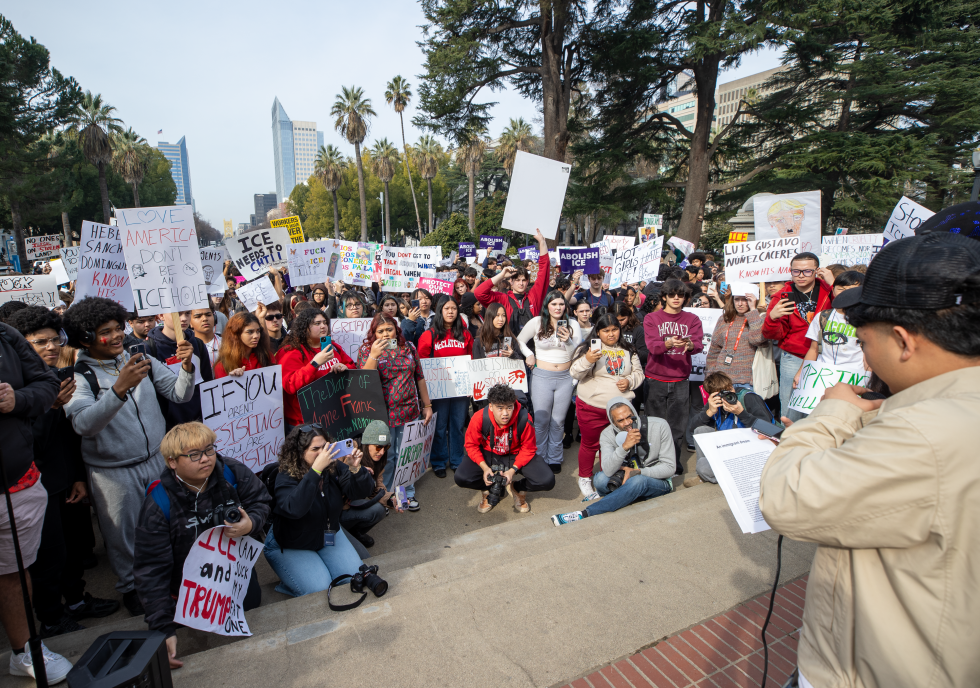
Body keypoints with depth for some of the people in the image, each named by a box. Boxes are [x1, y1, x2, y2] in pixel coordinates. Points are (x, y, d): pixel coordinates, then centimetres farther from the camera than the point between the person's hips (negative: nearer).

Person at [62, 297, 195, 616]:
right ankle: (130, 586, 38)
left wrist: (186, 366, -21)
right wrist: (120, 388, -42)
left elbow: (180, 394, -2)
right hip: (114, 472, -3)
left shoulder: (142, 360, 1)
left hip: (157, 460, 3)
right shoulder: (77, 376, -12)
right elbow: (83, 424, -28)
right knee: (123, 533, 13)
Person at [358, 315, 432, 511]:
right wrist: (373, 355, -24)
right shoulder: (366, 350, -1)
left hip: (409, 411, 2)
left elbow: (419, 378, 11)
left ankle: (408, 493, 26)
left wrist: (427, 405, 11)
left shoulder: (408, 348, 7)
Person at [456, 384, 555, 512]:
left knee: (547, 481, -23)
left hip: (516, 455, 0)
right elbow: (471, 445, -9)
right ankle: (489, 489, 11)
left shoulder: (524, 420, -27)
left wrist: (513, 469, -23)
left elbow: (528, 449, -11)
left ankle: (518, 488, 13)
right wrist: (485, 467, -21)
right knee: (460, 478, -25)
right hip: (488, 455, 1)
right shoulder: (479, 418, -25)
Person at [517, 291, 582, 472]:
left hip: (565, 377, 2)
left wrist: (568, 341, -18)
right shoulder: (537, 322, -2)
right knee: (541, 421, 5)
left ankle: (555, 459, 26)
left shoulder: (572, 324, 2)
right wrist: (529, 355, -3)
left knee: (558, 421, 11)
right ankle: (540, 458, 22)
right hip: (542, 376, -1)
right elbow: (520, 340, 10)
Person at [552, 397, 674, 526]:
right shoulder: (608, 435, -12)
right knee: (601, 479, -29)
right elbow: (608, 471, -27)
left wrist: (637, 472, -22)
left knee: (638, 481, -37)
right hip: (628, 478, 2)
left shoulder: (659, 426, -16)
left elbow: (669, 468, -11)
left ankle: (583, 515, -35)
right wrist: (624, 446, -42)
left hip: (659, 482, -2)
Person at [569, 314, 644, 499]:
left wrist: (629, 381, -8)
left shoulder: (628, 351, 9)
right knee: (590, 443, 7)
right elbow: (575, 373, -11)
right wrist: (587, 360, -31)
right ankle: (584, 479, 26)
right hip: (591, 407, -3)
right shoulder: (588, 348, -4)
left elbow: (638, 373, 14)